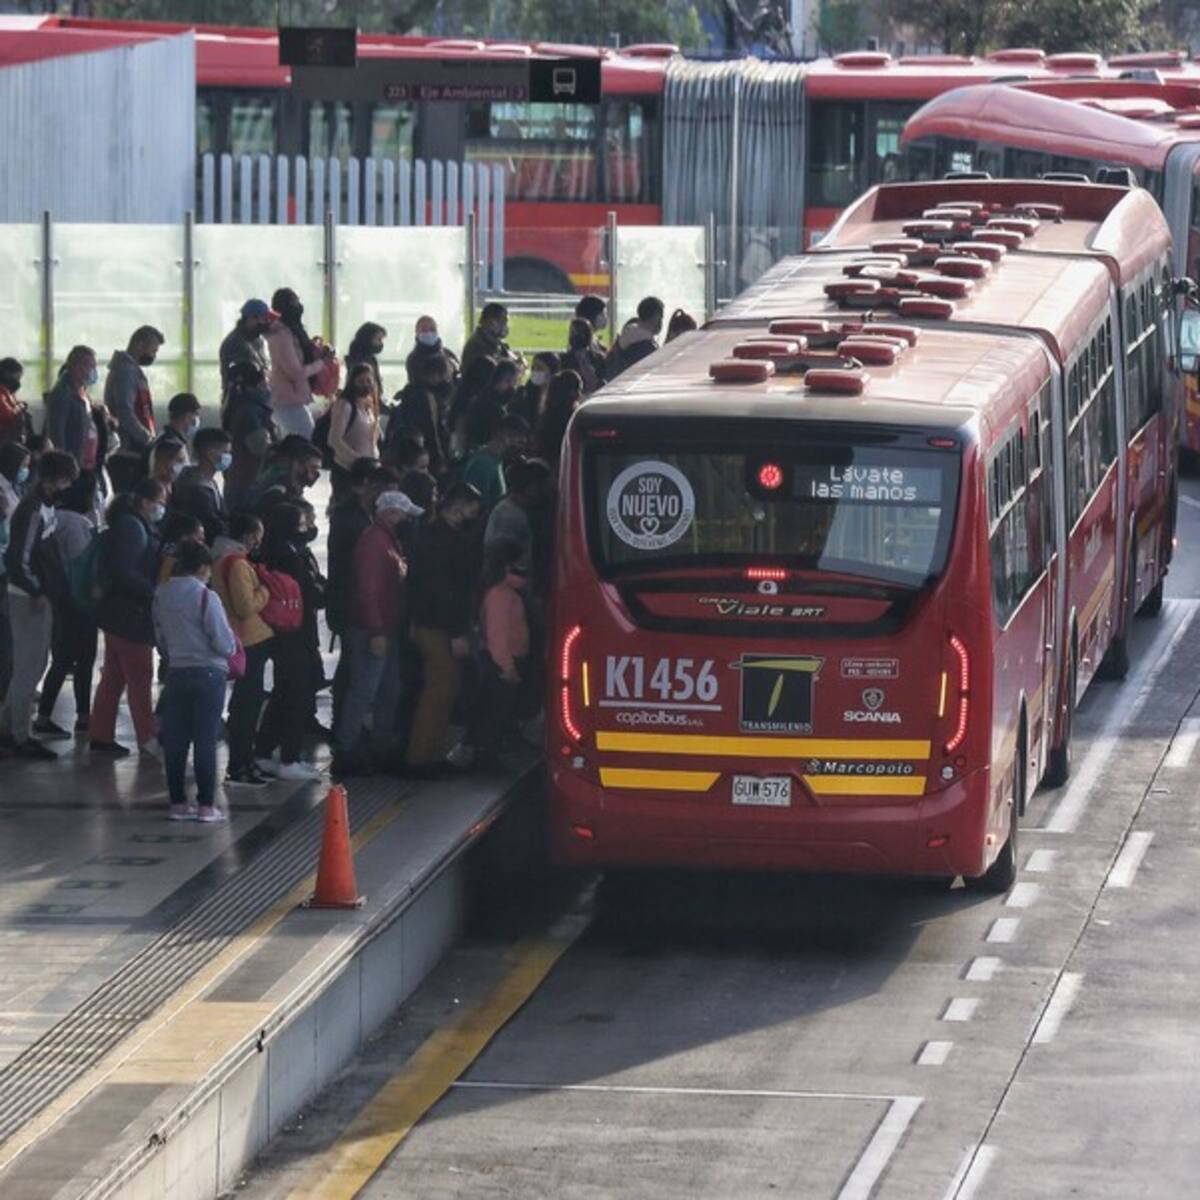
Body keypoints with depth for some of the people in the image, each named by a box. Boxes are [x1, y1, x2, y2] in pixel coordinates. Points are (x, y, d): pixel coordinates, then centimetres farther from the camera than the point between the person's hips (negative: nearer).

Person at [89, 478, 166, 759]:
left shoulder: (139, 527, 14)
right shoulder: (131, 527, -17)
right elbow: (122, 572, -24)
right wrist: (152, 592, -20)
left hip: (120, 614, 10)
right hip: (130, 616, -10)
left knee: (114, 677, 13)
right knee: (140, 677, -4)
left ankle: (100, 736, 17)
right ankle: (148, 739, 1)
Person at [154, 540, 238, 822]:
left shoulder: (161, 596, 4)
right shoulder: (206, 597, -13)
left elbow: (160, 639, 12)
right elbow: (225, 644, -12)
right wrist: (231, 644, 9)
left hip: (176, 672, 5)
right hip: (209, 673, -5)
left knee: (175, 740, 8)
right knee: (206, 740, -1)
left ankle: (177, 802, 11)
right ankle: (206, 805, 1)